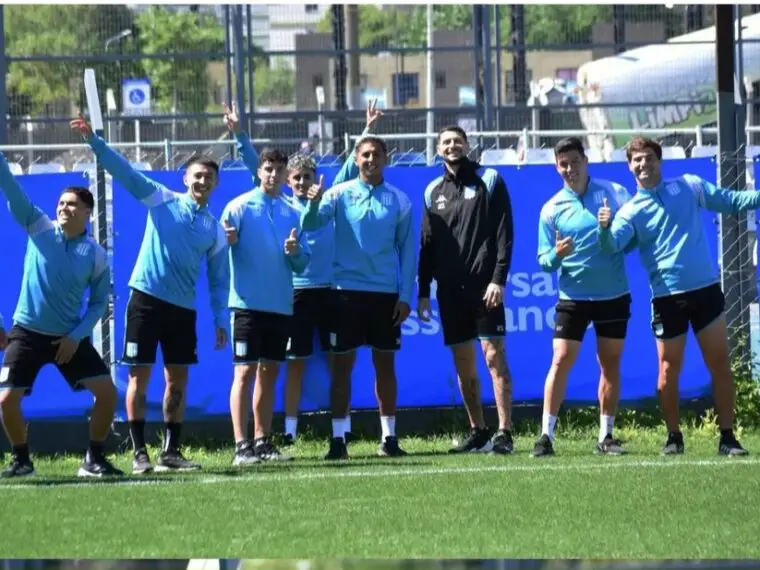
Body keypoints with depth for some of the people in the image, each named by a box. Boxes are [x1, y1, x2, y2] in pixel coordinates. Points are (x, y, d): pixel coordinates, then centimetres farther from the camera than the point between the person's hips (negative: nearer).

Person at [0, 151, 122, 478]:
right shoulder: (39, 228, -5)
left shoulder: (96, 255, -4)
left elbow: (99, 301, 2)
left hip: (70, 338, 1)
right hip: (27, 332, -1)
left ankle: (93, 459, 7)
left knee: (107, 392, -9)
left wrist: (77, 335, -10)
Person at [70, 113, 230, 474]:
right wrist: (94, 141, -17)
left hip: (183, 308, 4)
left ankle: (170, 452, 13)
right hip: (146, 299, -4)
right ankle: (140, 453, 0)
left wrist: (220, 320, 7)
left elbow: (219, 280, 14)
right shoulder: (162, 201, 1)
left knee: (178, 381, 5)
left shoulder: (215, 230, 9)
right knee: (140, 376, -4)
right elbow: (125, 172, -6)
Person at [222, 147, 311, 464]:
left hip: (281, 305, 5)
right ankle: (241, 446, -9)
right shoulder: (240, 207, -2)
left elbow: (302, 264, 11)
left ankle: (263, 441, 15)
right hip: (248, 303, -5)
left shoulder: (292, 213, 11)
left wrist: (295, 253, -11)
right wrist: (226, 240, -33)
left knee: (269, 373, 9)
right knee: (245, 371, -7)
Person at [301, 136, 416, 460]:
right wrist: (314, 205, -35)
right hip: (347, 291, -1)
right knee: (342, 365, -1)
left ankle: (389, 437, 12)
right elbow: (311, 224, -13)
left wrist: (405, 296, -1)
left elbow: (407, 250, 5)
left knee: (385, 365, 6)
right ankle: (338, 439, 1)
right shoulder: (340, 194, 0)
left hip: (386, 294, 1)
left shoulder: (399, 201, 4)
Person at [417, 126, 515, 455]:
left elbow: (504, 233, -5)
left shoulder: (489, 181, 1)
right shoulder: (433, 191, 13)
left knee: (494, 356, -10)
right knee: (463, 364, 6)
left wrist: (498, 279, -14)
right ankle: (478, 433, 14)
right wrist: (423, 292, 9)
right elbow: (427, 244, 15)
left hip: (484, 285, -5)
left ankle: (504, 433, -12)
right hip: (450, 289, 5)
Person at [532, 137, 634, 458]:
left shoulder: (613, 193, -1)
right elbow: (544, 262, 1)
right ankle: (546, 435, -7)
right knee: (561, 361, -9)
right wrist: (556, 255, -22)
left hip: (614, 296, 1)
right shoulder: (552, 209, 0)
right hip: (573, 297, -1)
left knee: (610, 364, 7)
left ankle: (606, 436, 15)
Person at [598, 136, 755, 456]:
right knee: (668, 372, 0)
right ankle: (674, 437, 16)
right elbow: (612, 244, -12)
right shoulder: (631, 211, 3)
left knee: (720, 364, 0)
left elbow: (731, 201, 14)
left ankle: (727, 436, 7)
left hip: (705, 289, 1)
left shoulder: (690, 187, 8)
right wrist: (605, 228, -35)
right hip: (667, 296, -1)